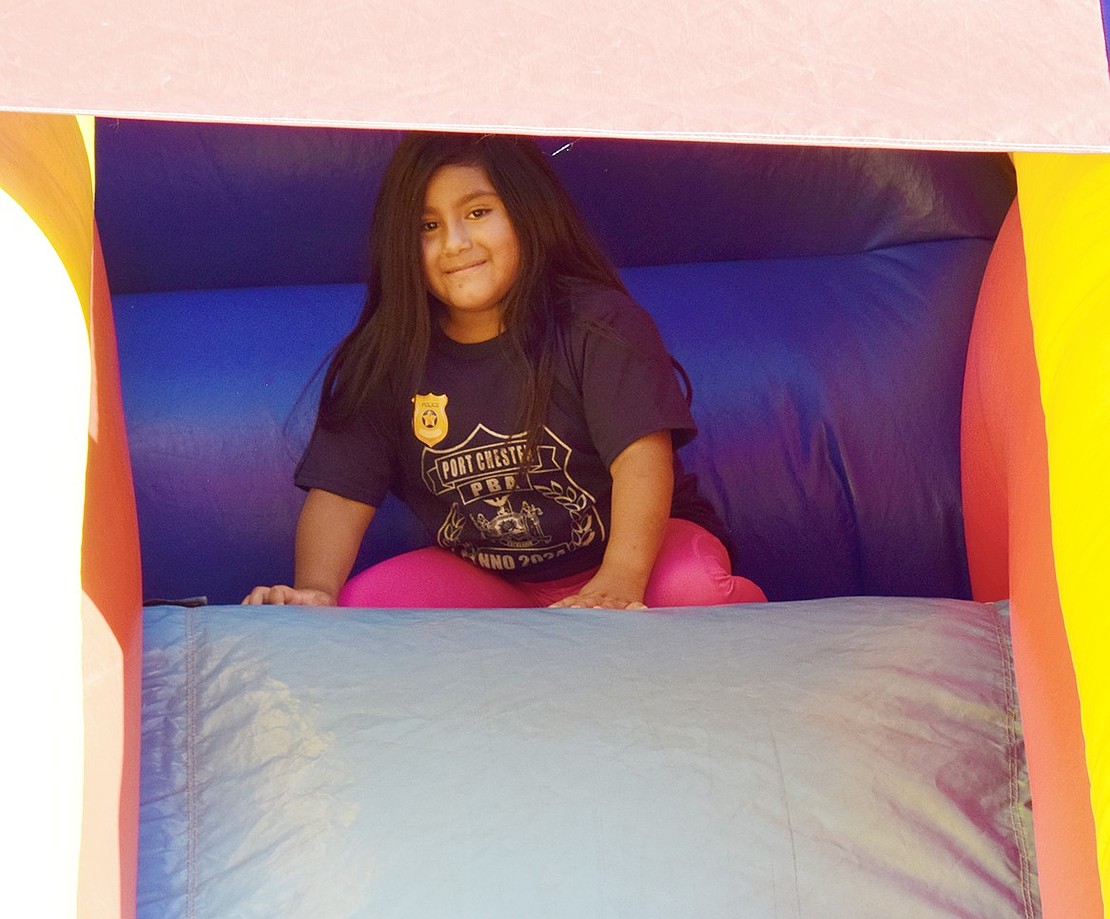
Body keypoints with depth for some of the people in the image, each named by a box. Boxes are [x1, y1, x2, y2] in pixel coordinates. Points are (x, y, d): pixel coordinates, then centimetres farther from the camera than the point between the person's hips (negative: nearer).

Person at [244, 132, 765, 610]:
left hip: (618, 549, -3)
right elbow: (341, 491, -7)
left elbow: (642, 456, -25)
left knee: (694, 588, -35)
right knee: (360, 604, -21)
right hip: (480, 582, 4)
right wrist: (315, 591, -27)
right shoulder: (385, 356, -3)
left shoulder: (598, 322, -12)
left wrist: (620, 579, -41)